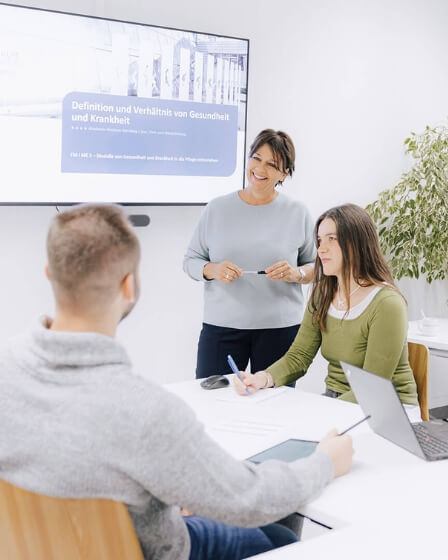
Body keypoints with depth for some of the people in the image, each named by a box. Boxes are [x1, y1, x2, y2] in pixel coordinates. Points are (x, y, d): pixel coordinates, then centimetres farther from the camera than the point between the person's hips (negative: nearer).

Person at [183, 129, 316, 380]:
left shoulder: (298, 213, 3)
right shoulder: (217, 209, 5)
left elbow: (317, 266, 9)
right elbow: (191, 260, 8)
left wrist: (296, 273, -12)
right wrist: (212, 270, -12)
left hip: (281, 328, 0)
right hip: (221, 326, 1)